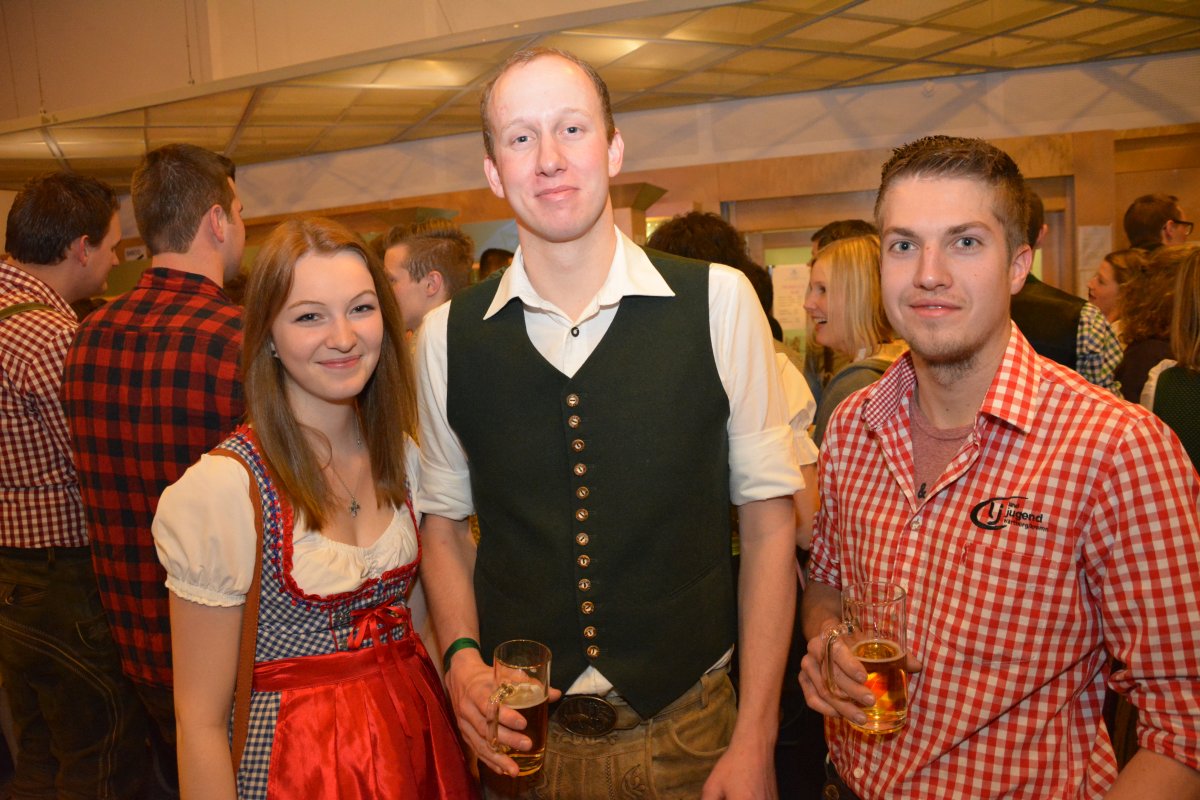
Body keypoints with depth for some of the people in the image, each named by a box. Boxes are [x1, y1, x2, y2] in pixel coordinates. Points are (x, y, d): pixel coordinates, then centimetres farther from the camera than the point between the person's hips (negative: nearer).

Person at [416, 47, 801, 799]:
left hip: (689, 729, -1)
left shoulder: (719, 302, -11)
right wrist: (462, 656, -8)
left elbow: (769, 518, -7)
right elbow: (445, 521, 7)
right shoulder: (449, 335, -4)